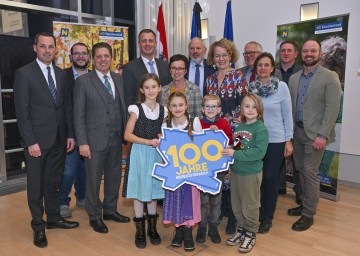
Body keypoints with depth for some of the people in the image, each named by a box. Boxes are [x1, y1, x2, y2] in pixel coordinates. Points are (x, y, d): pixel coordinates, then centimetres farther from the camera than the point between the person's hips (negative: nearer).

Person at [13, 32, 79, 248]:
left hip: (59, 139, 5)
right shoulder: (24, 73, -7)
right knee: (36, 185, 8)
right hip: (37, 139, -5)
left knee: (54, 182, 16)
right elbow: (22, 112, -10)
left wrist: (71, 134, 5)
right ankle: (38, 226, 22)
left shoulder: (61, 74, 9)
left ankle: (54, 218, 31)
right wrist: (31, 142, -15)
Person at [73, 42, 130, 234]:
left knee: (114, 176, 15)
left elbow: (123, 108, 9)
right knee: (93, 179, 8)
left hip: (116, 139, 5)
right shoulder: (83, 81, -5)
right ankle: (94, 216, 25)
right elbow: (78, 114, -8)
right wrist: (82, 142, -12)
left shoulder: (119, 80, 8)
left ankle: (110, 210, 34)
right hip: (95, 139, -4)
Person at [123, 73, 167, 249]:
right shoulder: (136, 109, -7)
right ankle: (140, 229, 17)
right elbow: (127, 135, -10)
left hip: (156, 154, 3)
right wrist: (149, 141, -18)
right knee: (140, 189, 3)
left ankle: (152, 227, 25)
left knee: (154, 188, 10)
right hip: (140, 153, -3)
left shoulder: (163, 110, 4)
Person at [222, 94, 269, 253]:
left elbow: (259, 152, -26)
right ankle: (241, 230, 36)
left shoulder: (261, 129, -15)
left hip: (251, 174, -6)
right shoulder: (239, 127, 6)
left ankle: (251, 234, 28)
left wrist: (235, 154, -26)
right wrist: (227, 149, -6)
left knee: (249, 206, 9)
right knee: (236, 205, 17)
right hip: (235, 171, 6)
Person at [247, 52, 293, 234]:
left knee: (270, 178, 6)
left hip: (275, 140, -2)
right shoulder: (249, 87, -1)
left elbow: (287, 115, -3)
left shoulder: (282, 87, -6)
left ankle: (267, 217, 23)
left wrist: (289, 140, -4)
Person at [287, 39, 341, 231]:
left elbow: (332, 108, -12)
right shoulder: (294, 78, 10)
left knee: (310, 172, -4)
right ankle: (304, 204, 30)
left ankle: (308, 215, 9)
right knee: (301, 171, 13)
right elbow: (291, 106, 11)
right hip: (297, 131, 6)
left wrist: (322, 135, -18)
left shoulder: (330, 77, -6)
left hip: (315, 133, -5)